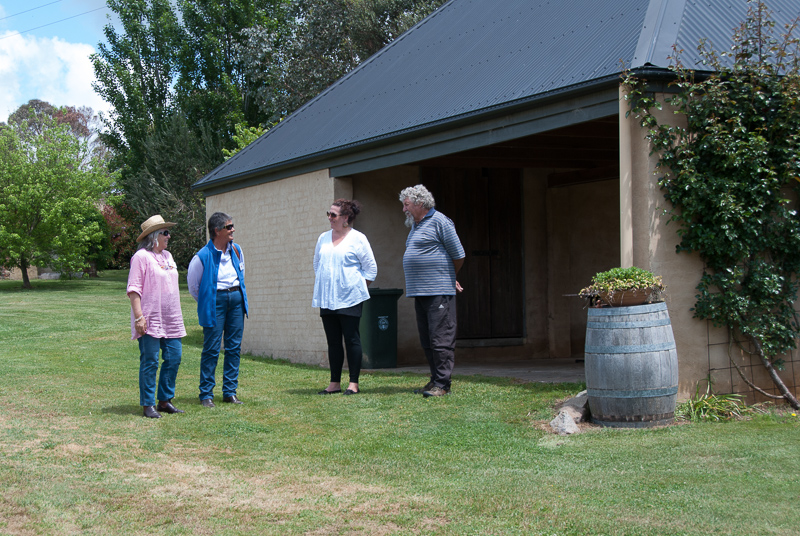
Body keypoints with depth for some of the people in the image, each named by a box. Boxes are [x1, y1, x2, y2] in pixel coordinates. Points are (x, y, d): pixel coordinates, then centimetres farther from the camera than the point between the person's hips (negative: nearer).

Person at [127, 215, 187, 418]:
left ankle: (165, 401, 17)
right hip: (150, 320, -8)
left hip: (170, 318, 8)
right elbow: (134, 289, -13)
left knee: (174, 358, 6)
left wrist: (177, 315, 22)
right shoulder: (141, 257, -8)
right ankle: (148, 405, 5)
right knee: (150, 361, -3)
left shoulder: (167, 256, 16)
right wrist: (138, 316, -20)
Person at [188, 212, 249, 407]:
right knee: (211, 349, -4)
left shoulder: (236, 250, 7)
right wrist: (206, 302, 8)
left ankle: (230, 392, 13)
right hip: (215, 301, -5)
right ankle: (206, 394, 2)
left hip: (236, 299, 6)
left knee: (234, 347, 6)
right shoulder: (203, 256, -10)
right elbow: (193, 284, 2)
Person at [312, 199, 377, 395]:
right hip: (326, 298, 5)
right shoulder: (323, 238, 13)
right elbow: (316, 265, 22)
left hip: (349, 297, -5)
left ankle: (354, 383, 0)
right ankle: (334, 383, 12)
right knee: (333, 341, 7)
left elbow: (371, 269, 0)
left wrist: (358, 288, -2)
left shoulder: (358, 239, -2)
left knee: (351, 339, -4)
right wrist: (317, 292, 15)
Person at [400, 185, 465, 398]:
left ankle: (442, 384, -7)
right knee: (427, 340, 11)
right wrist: (449, 278, 24)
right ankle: (435, 380, 18)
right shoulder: (415, 225, 19)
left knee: (441, 339, -8)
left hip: (439, 292, -9)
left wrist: (449, 278, 11)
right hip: (420, 292, 9)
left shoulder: (439, 222, -8)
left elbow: (459, 256, -5)